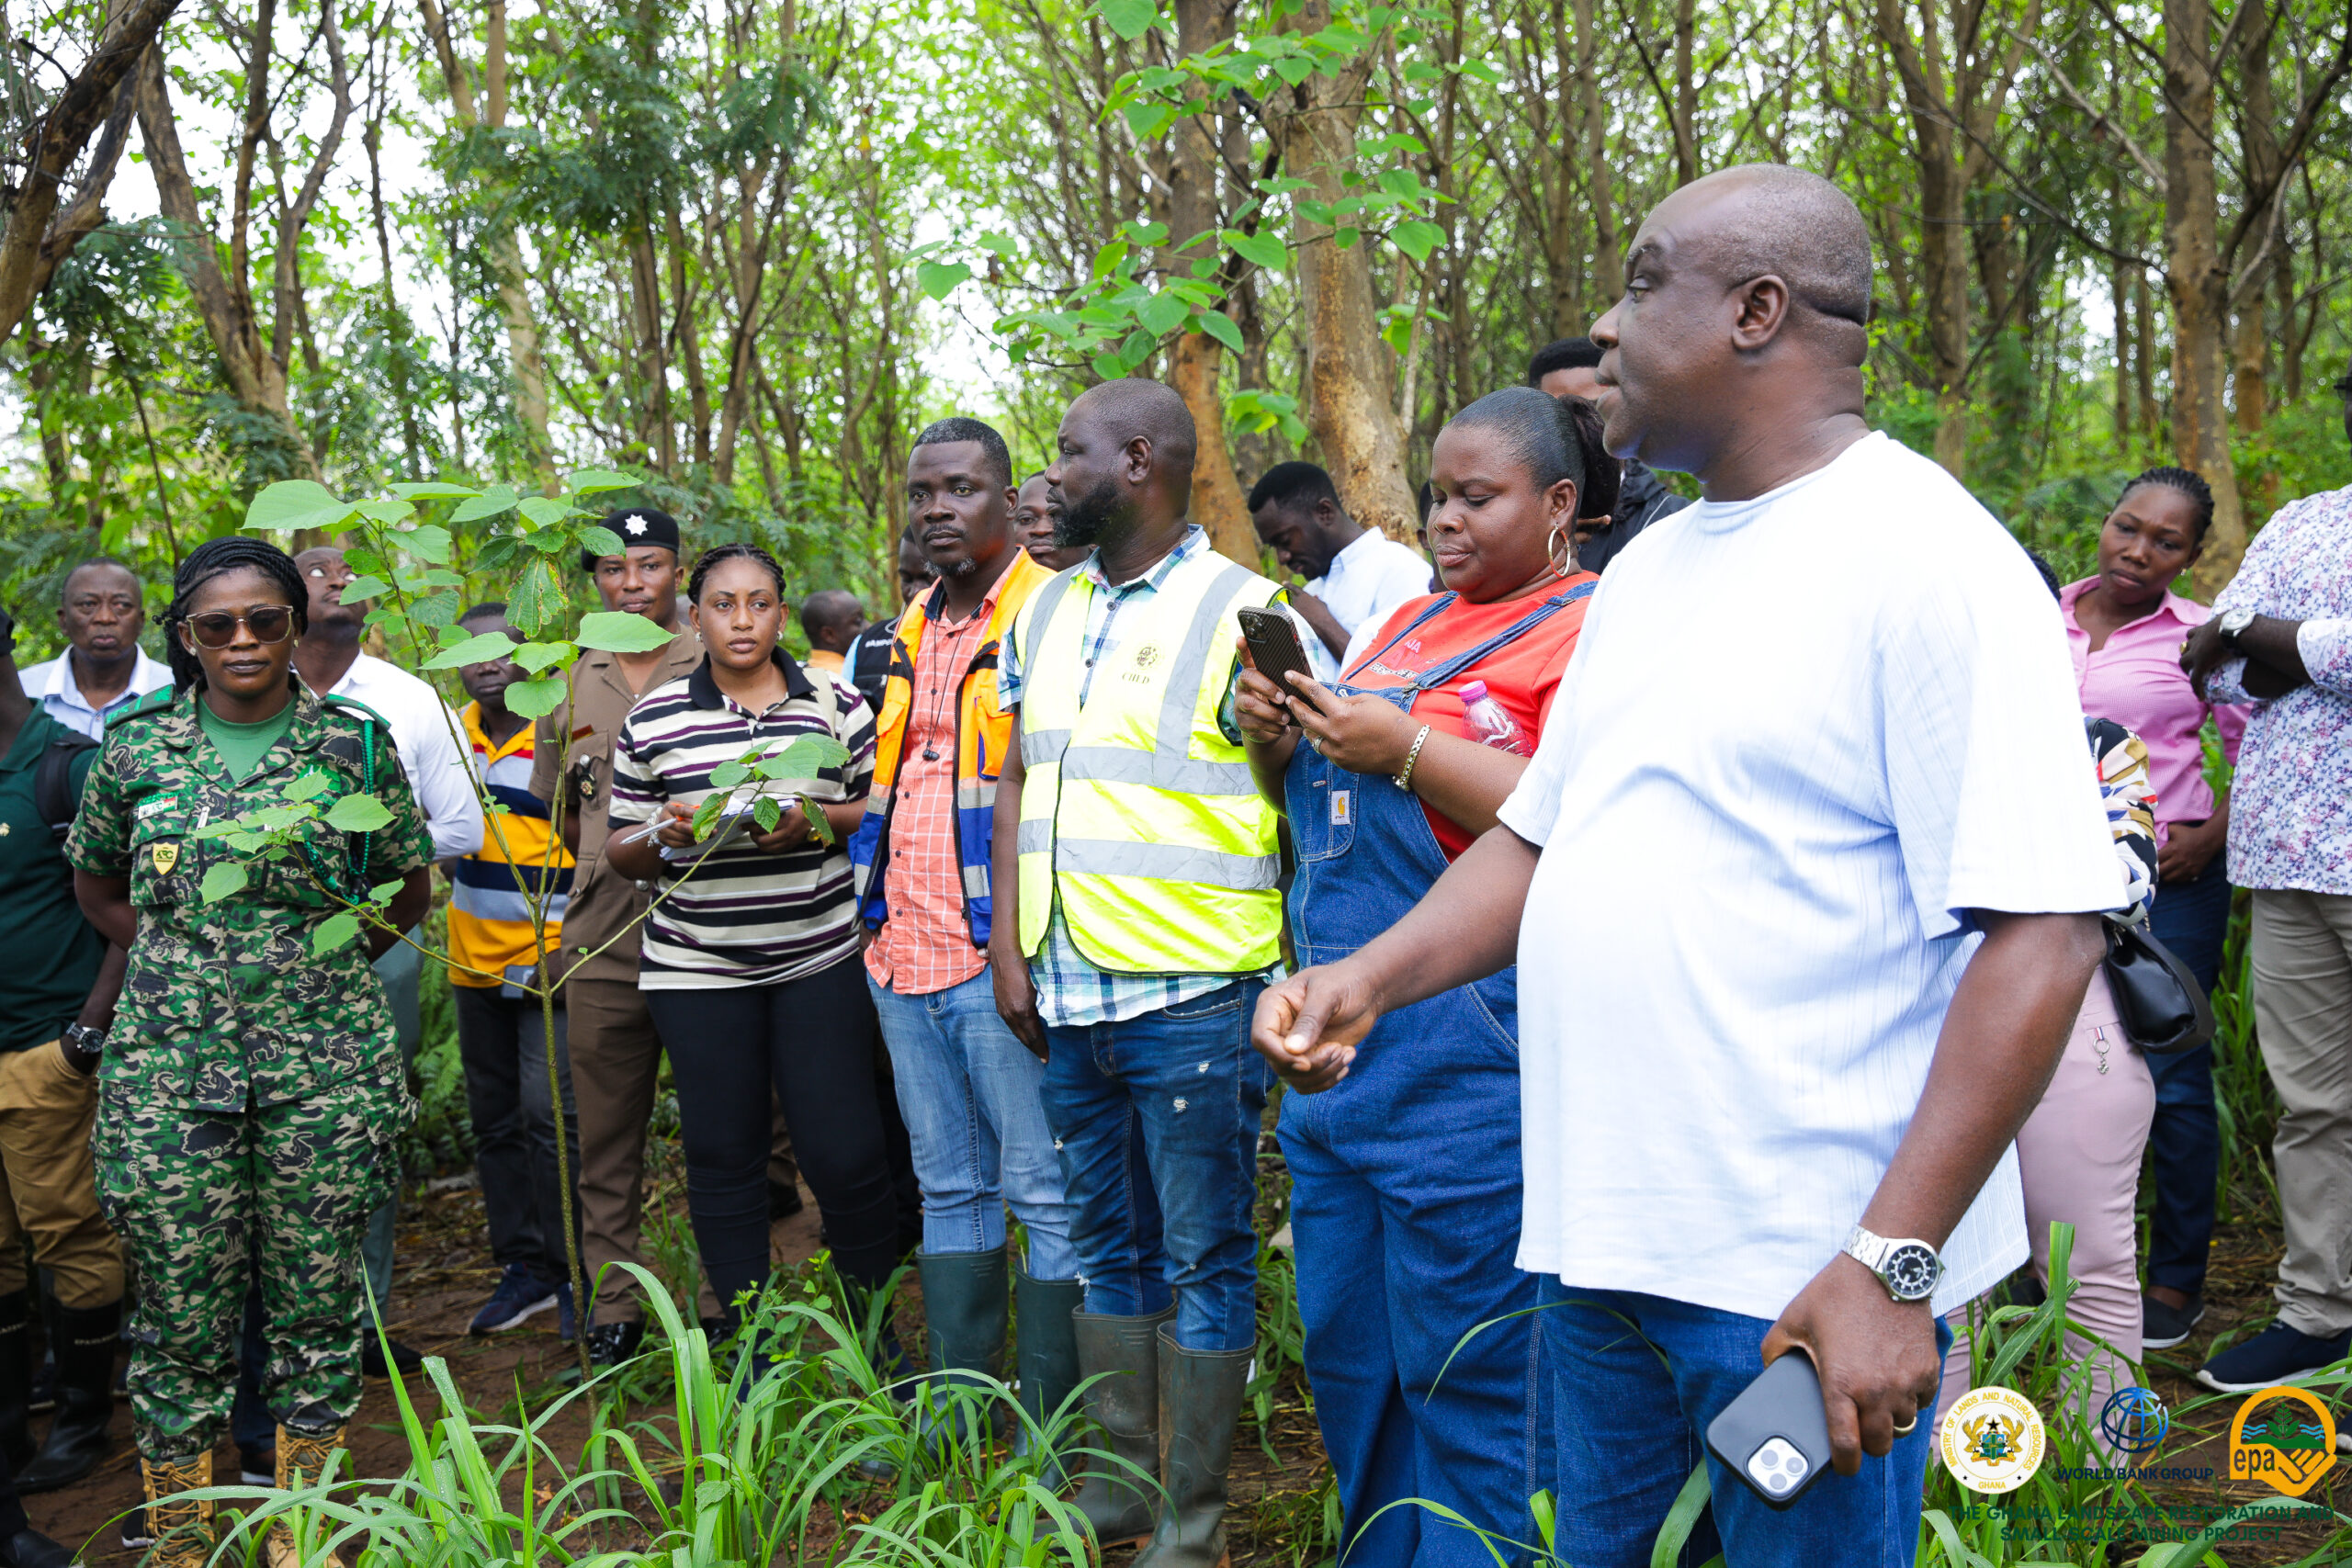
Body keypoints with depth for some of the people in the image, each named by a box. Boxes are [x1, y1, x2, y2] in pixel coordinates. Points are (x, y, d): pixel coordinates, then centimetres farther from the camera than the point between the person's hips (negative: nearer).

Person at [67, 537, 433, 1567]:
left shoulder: (355, 739, 2)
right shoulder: (136, 745, 5)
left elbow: (407, 887, 11)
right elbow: (95, 884, 18)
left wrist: (321, 963, 1)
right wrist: (177, 958, 5)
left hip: (324, 1064, 0)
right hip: (169, 1064, 1)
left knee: (319, 1295, 7)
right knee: (181, 1305, 4)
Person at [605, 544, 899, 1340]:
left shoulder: (836, 703, 4)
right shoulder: (651, 720, 4)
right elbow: (623, 851, 9)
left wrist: (818, 822, -12)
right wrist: (664, 835, -13)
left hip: (821, 958, 0)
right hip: (696, 969, 1)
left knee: (845, 1154, -3)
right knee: (722, 1154, 6)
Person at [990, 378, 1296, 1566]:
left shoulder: (1241, 614, -8)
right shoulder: (1044, 613, 13)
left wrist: (1286, 985, -11)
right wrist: (1009, 952, 8)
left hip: (1193, 999, -6)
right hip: (1068, 997, 7)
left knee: (1204, 1258, 4)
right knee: (1108, 1247, 17)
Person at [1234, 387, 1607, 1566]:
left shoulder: (1591, 630, -7)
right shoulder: (1411, 622, 17)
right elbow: (1317, 804, 23)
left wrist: (1407, 750, -21)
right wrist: (1277, 738, 2)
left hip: (1467, 1063, -8)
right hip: (1338, 1046, 8)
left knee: (1466, 1381, 2)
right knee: (1348, 1363, 18)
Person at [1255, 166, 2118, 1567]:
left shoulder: (1926, 554, -13)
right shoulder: (1650, 566, 13)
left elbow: (2042, 933, -19)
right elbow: (1542, 835, 18)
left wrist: (1891, 1264, -23)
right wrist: (1374, 978, 1)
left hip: (1804, 1280, -8)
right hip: (1598, 1241, 8)